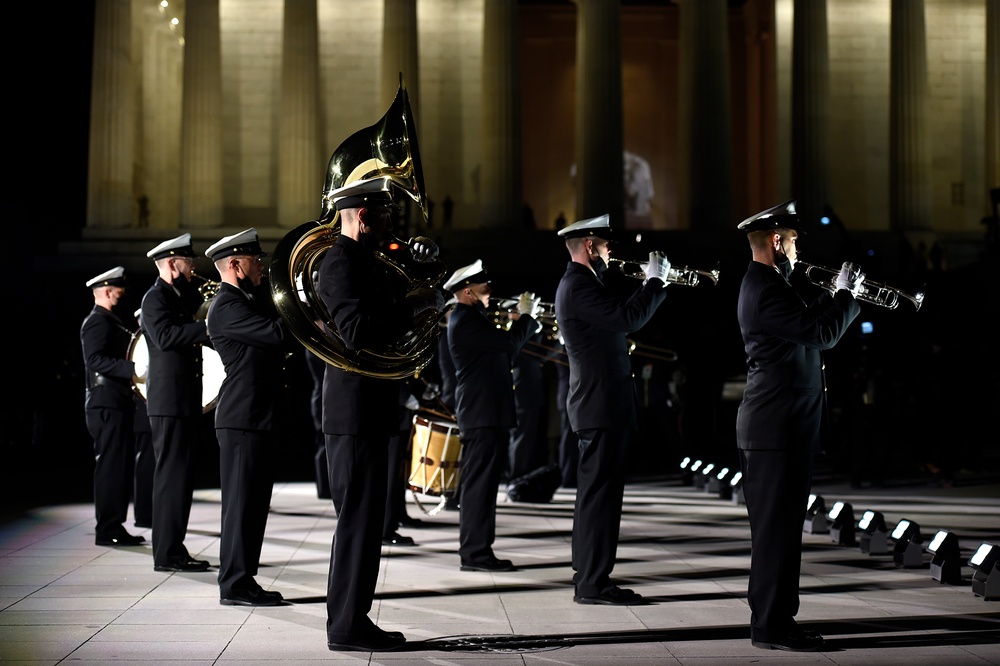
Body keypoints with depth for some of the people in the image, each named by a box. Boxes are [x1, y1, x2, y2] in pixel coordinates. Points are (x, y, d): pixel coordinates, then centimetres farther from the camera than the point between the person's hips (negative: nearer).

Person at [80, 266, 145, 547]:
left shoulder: (109, 321, 21)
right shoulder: (98, 322, -11)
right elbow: (95, 360, -23)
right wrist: (133, 368, -29)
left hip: (117, 403, 11)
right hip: (107, 403, -11)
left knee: (118, 466, 12)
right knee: (111, 466, -9)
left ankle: (114, 526, 17)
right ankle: (108, 530, -7)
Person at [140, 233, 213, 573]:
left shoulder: (181, 296, 20)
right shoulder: (156, 297, -10)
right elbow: (165, 335, -25)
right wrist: (207, 328, -28)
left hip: (184, 398, 10)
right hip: (169, 399, -10)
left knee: (179, 474, 12)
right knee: (172, 473, -9)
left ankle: (173, 548, 17)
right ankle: (167, 554, -7)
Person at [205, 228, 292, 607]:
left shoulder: (250, 301, 19)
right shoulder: (226, 306, -14)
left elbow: (279, 340, 16)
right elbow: (278, 334, -24)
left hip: (260, 417, 10)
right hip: (243, 417, -10)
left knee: (253, 502, 12)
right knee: (242, 501, -6)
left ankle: (243, 580, 18)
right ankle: (236, 585, -1)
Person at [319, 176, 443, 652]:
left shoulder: (366, 260, 17)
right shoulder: (340, 262, -14)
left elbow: (383, 318, 22)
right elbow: (357, 331, -27)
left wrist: (418, 268, 13)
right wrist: (414, 304, -19)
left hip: (369, 410, 10)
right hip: (355, 411, -10)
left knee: (364, 519, 13)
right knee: (359, 519, -6)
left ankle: (352, 620, 20)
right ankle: (348, 627, 0)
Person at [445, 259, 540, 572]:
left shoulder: (471, 318, 20)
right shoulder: (465, 320, -13)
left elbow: (504, 349, 25)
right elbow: (509, 342, -19)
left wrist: (523, 319, 15)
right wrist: (526, 315, -4)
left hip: (488, 414, 11)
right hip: (482, 414, -11)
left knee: (480, 484, 12)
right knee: (479, 484, -9)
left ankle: (475, 550, 17)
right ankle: (475, 552, -8)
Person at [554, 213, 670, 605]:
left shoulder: (580, 283, 18)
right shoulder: (579, 285, -16)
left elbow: (619, 317, 23)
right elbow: (628, 318, -27)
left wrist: (649, 284, 13)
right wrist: (655, 280, -14)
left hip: (599, 405, 11)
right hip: (601, 406, -11)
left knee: (596, 494, 15)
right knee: (600, 494, -8)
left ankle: (589, 576, 22)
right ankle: (593, 584, -5)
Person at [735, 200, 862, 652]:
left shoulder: (765, 283, 17)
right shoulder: (767, 289, -16)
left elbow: (809, 322, 21)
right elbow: (821, 334, -22)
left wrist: (838, 297, 11)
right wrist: (847, 295, -8)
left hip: (778, 424, 11)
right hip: (777, 424, -11)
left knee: (780, 528, 15)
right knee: (777, 528, -6)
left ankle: (771, 619, 21)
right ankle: (772, 627, -2)